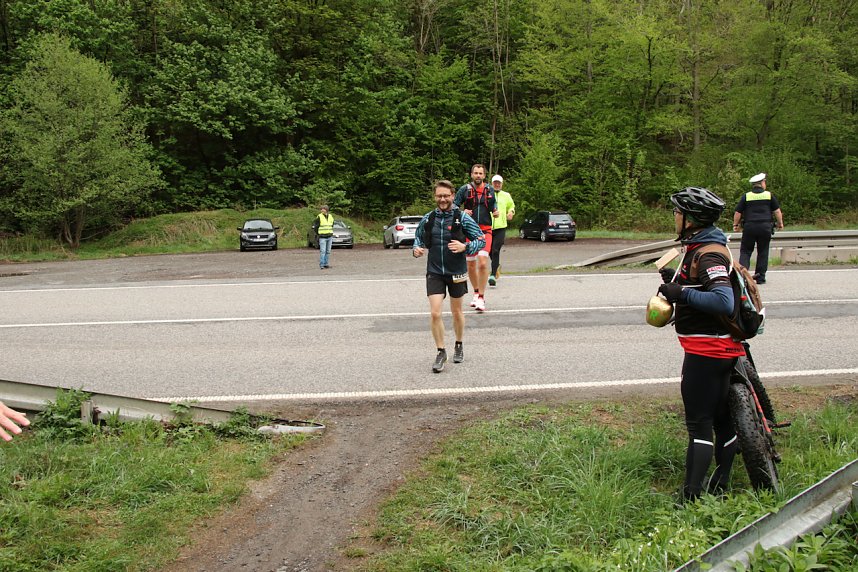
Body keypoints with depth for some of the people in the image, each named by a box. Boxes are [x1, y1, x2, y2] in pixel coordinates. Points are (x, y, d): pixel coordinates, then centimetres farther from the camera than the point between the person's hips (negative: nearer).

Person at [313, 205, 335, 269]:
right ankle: (321, 265, -7)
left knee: (328, 251, 7)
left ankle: (326, 264, 15)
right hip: (322, 237, -5)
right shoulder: (319, 217, -8)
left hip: (330, 237, 5)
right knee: (323, 251, -10)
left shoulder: (330, 216, 7)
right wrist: (318, 234, 1)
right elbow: (315, 227, -3)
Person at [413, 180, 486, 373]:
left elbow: (481, 239, -7)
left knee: (456, 311, 15)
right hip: (434, 272, 1)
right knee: (434, 313, -9)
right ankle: (441, 352, 7)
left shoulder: (462, 218, -9)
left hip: (456, 272, -1)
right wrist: (416, 249, -6)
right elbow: (418, 237, 16)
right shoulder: (428, 219, 0)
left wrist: (465, 247, -24)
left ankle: (459, 346, 37)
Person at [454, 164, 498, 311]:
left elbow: (493, 204, 21)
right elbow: (453, 206, 1)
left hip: (485, 231, 0)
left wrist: (495, 212, -1)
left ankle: (481, 298, -12)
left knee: (483, 263, -17)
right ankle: (476, 293, 31)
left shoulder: (489, 190, 7)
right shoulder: (464, 189, 0)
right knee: (471, 265, 9)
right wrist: (462, 212, -18)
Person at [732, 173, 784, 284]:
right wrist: (780, 223, 22)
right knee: (763, 252, 9)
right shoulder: (769, 195, 4)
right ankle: (760, 277, 10)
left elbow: (738, 213, 4)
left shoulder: (746, 196, 2)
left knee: (745, 251, 7)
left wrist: (735, 225, 18)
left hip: (749, 227, 0)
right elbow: (777, 211, 7)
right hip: (765, 227, 1)